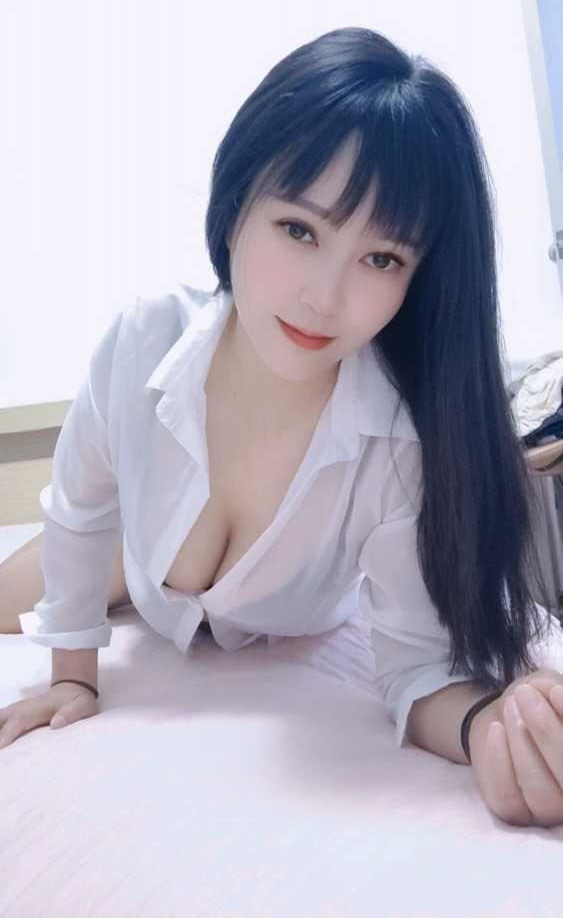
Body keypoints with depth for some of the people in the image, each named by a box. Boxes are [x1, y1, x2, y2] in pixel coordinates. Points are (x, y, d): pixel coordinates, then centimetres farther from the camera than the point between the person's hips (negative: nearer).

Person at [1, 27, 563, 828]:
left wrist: (491, 724, -56)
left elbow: (418, 661, -32)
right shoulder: (140, 346, -34)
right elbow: (78, 512, -15)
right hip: (155, 617, 2)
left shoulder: (409, 439, -40)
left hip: (299, 649, -1)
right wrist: (73, 674, -4)